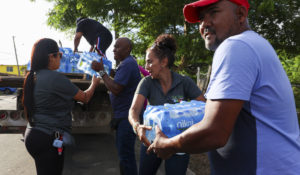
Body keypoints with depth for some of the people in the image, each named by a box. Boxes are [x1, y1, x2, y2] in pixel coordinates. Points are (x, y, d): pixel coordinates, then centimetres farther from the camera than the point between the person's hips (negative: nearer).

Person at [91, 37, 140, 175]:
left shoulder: (127, 64, -17)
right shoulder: (127, 63, 18)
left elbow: (116, 89, -24)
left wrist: (101, 71, -18)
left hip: (127, 117, -11)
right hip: (123, 114, 11)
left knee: (125, 153, -5)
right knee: (122, 149, 20)